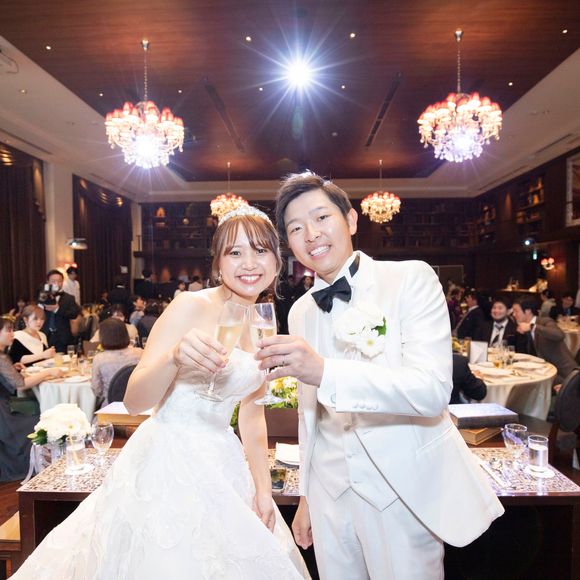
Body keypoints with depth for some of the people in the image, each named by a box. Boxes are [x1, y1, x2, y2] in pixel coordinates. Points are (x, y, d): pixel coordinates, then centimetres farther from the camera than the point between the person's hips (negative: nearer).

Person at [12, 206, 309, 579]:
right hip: (170, 461, -6)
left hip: (223, 465, 6)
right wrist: (174, 357, -37)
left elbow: (252, 415, 10)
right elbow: (134, 401, -19)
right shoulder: (191, 307, -15)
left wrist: (263, 489, 8)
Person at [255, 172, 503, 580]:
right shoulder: (301, 311, 3)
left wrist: (324, 371, -36)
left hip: (406, 493, -4)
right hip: (333, 495, 4)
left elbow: (433, 390, -23)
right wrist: (306, 496, 15)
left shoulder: (412, 279, -12)